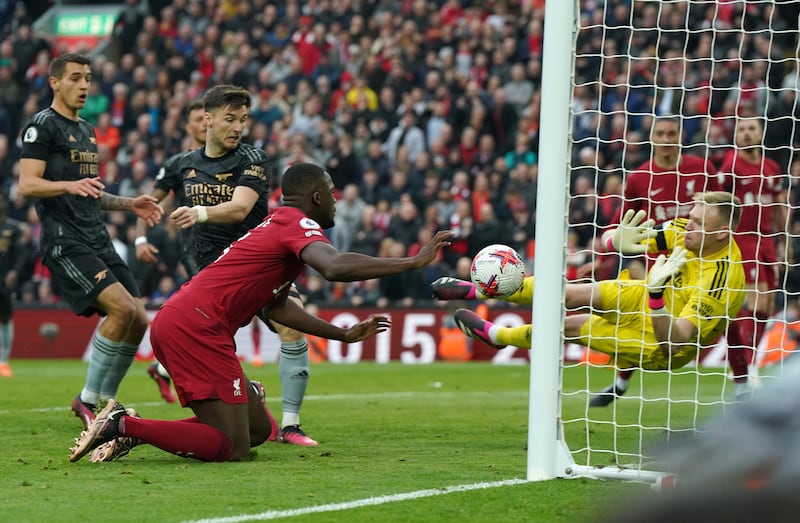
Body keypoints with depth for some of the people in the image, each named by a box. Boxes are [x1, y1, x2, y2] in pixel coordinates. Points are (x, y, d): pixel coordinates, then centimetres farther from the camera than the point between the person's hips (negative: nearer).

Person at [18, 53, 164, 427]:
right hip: (64, 241, -9)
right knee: (121, 308, -22)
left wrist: (129, 204, 18)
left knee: (138, 321, 0)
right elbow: (27, 185, -14)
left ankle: (104, 402, 11)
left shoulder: (86, 130, 22)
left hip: (98, 241, 9)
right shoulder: (42, 125, -4)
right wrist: (69, 185, -30)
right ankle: (88, 400, -11)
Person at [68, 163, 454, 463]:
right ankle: (123, 425, -12)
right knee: (232, 448, -13)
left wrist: (343, 334, 29)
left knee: (259, 430, 14)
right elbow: (335, 267, -28)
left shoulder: (279, 226, 25)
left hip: (175, 323, 11)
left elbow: (274, 306, 30)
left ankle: (127, 429, 9)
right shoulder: (299, 224, -7)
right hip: (196, 326, -11)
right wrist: (413, 262, -22)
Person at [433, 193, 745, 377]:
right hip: (656, 300, 6)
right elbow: (608, 238, -15)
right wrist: (617, 242, -41)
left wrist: (655, 292, -59)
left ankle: (498, 335, 30)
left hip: (661, 348, -6)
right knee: (574, 294, 1)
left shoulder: (718, 283, -39)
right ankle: (479, 289, 23)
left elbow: (672, 341, -44)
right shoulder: (689, 231, -18)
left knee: (571, 325, 1)